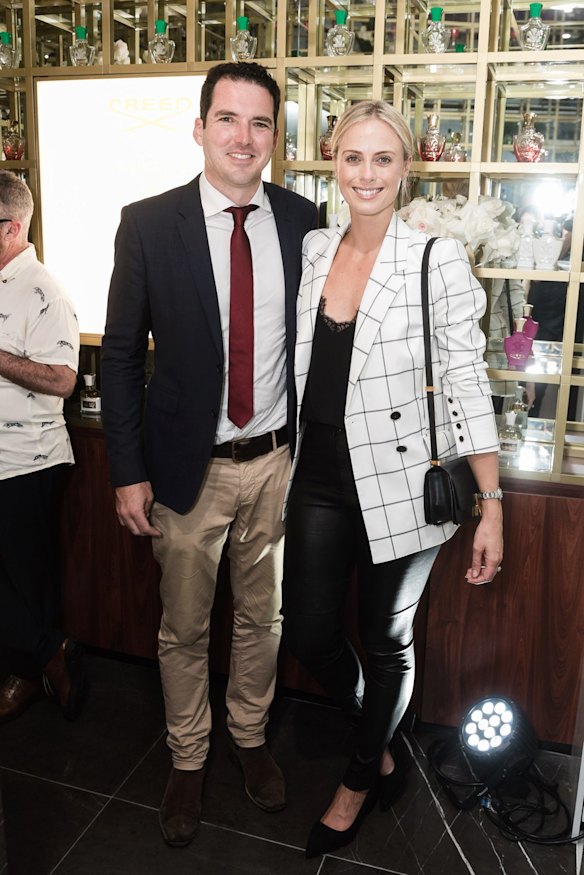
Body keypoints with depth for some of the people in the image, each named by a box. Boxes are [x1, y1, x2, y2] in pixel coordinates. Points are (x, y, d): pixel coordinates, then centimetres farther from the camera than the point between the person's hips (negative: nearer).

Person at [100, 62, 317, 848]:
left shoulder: (303, 221, -1)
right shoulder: (148, 224, -8)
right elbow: (121, 353, -4)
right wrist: (128, 471, -7)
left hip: (279, 460, 2)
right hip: (190, 466, -2)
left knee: (264, 616, 19)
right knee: (184, 628, 14)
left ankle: (250, 737, 44)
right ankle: (187, 761, 38)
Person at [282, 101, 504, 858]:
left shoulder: (438, 259, -10)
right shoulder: (312, 251, 4)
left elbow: (467, 385, -10)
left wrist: (492, 506, -12)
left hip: (401, 482, -4)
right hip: (321, 478, 5)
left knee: (387, 640, 12)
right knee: (309, 632, 9)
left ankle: (361, 780, 39)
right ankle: (382, 753, 39)